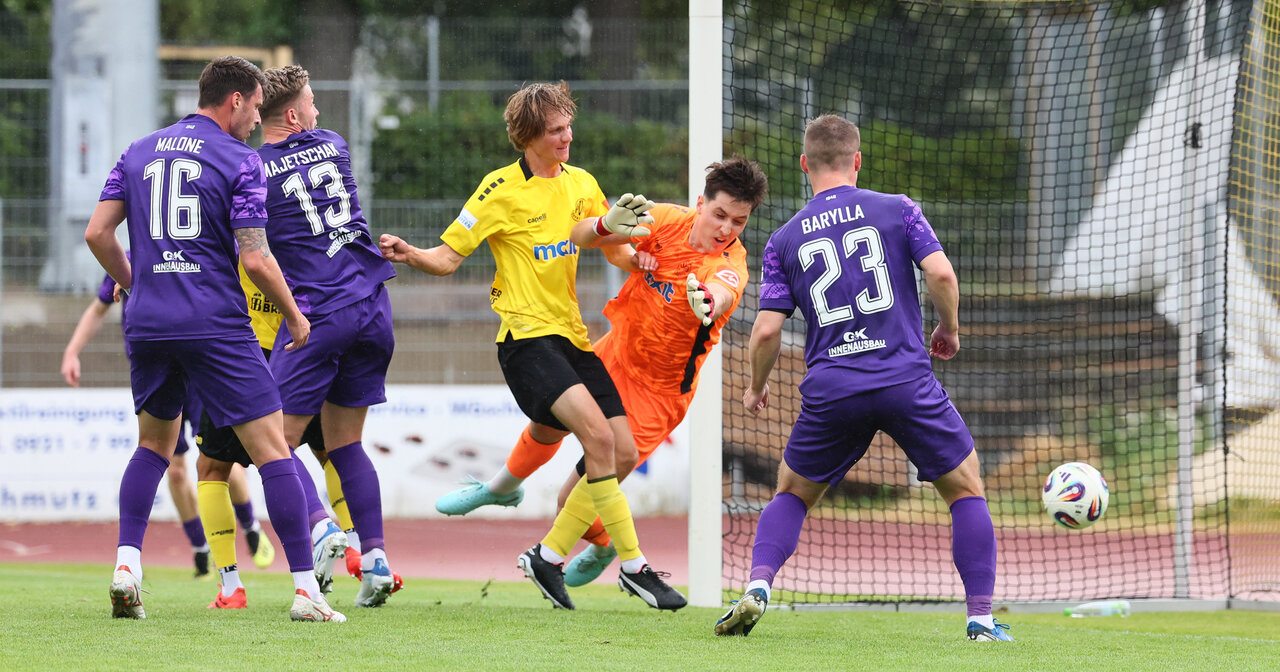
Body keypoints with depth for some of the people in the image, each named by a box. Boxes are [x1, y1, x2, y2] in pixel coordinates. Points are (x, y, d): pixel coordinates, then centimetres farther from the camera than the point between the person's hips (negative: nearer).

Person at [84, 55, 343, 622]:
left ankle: (127, 563, 5)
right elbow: (255, 259, -10)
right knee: (272, 448, -2)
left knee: (153, 444, 23)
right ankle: (305, 589, -8)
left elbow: (97, 233, 7)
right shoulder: (241, 161, -4)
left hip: (147, 322, 5)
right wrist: (294, 317, 5)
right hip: (216, 327, -5)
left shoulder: (138, 153, 11)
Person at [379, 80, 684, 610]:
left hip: (573, 335, 7)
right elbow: (447, 257, -4)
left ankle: (549, 557, 13)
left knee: (623, 451, -1)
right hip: (528, 335, -7)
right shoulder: (502, 189, -5)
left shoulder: (581, 183, 12)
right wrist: (409, 255, -24)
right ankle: (633, 564, -21)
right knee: (597, 434, -25)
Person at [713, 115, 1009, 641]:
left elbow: (767, 331, 4)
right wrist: (950, 328, 12)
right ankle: (981, 616, 3)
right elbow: (940, 272, -7)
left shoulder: (784, 240, 9)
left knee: (793, 495, 21)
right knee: (966, 489, 14)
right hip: (907, 380, -2)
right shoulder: (897, 210, 5)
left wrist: (756, 388, 22)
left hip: (830, 390, 2)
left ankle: (758, 584, -4)